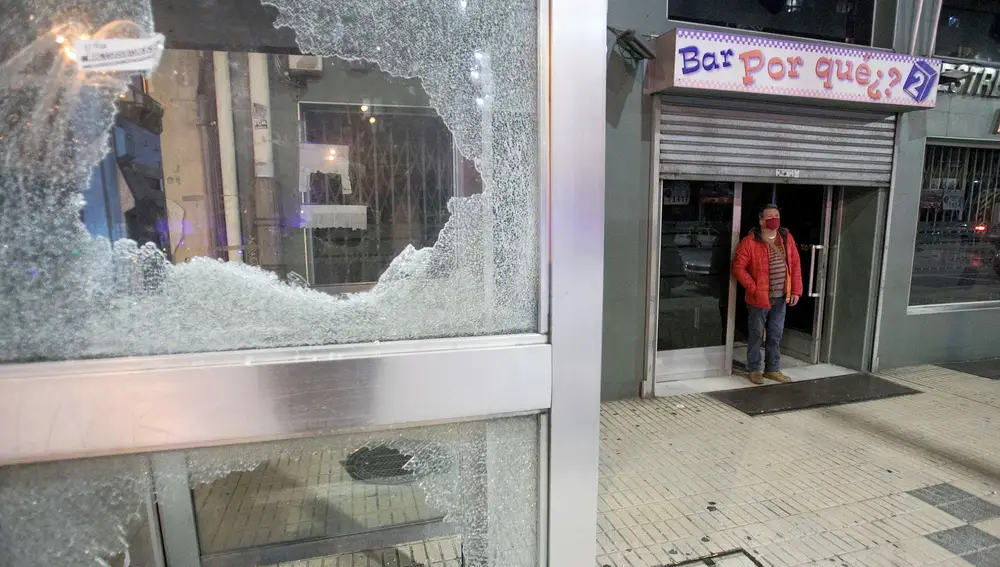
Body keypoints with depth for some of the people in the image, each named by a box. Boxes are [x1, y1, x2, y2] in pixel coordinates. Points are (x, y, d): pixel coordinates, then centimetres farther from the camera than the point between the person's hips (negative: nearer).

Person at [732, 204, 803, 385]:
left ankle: (772, 369, 25)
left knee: (775, 335, 13)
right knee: (756, 335, 6)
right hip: (760, 297, -5)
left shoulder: (786, 237, 5)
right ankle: (754, 369, 18)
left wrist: (796, 290, 3)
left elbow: (795, 264, 8)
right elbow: (738, 267, -12)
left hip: (781, 297, 5)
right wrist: (753, 288, -15)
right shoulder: (750, 241, -12)